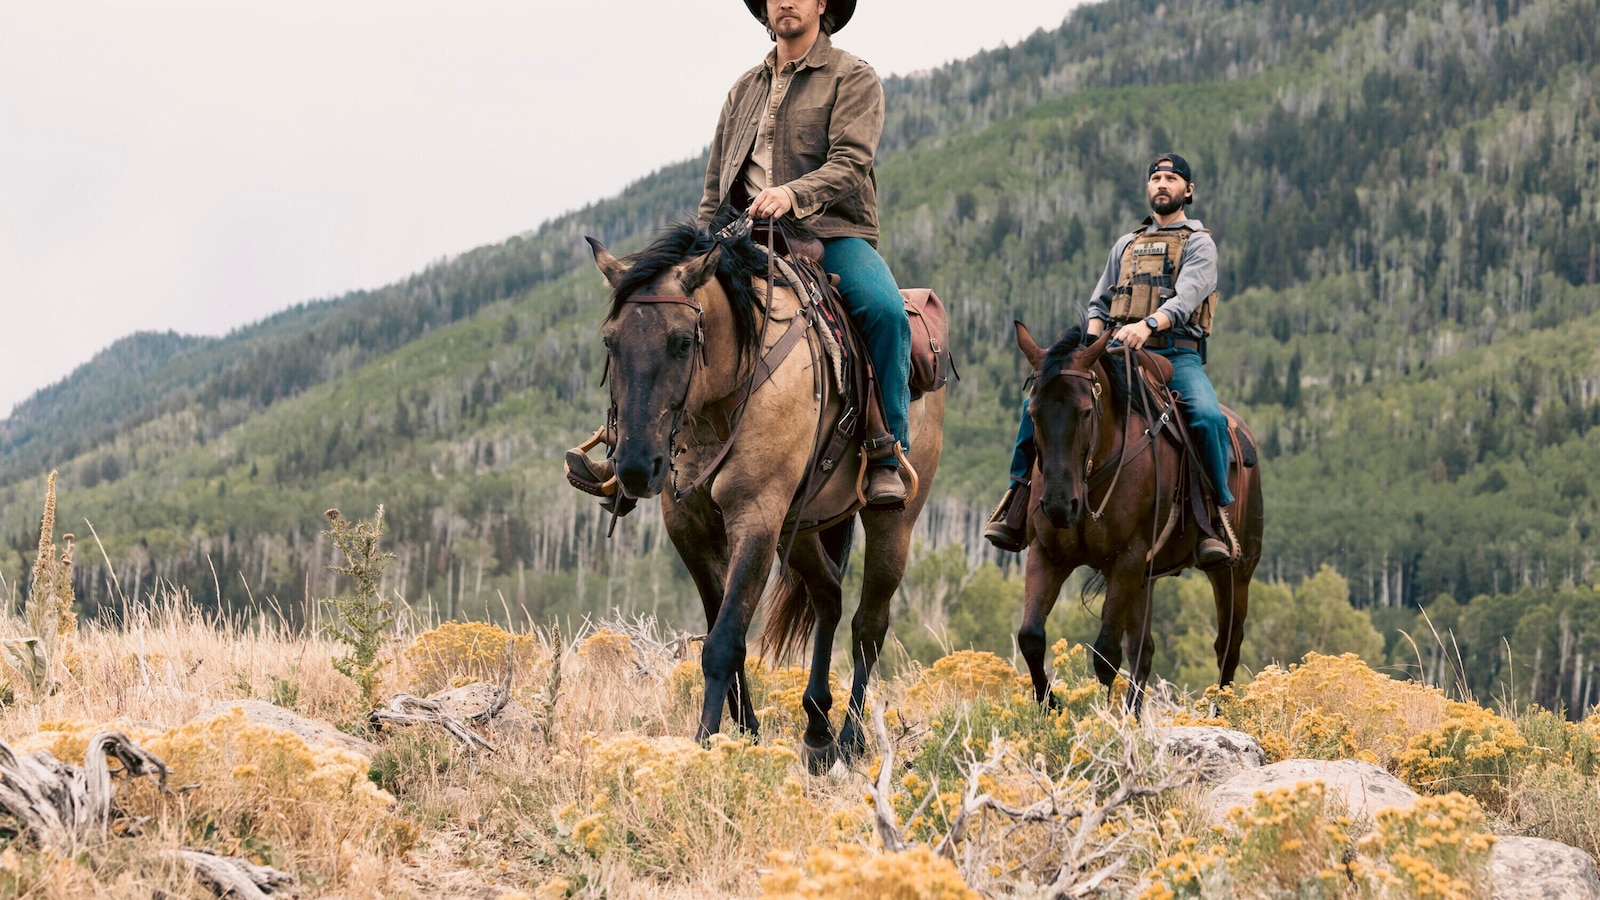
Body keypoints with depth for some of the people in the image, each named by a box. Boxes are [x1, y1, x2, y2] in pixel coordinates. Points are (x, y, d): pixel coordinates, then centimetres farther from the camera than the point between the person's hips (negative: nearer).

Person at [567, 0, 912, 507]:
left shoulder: (853, 79, 3)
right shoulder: (746, 89, 20)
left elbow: (851, 162, -12)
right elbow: (715, 185, 23)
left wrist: (793, 193, -29)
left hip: (832, 233, -5)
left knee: (884, 309, -33)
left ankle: (887, 455, -25)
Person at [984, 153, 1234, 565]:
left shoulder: (1199, 244, 7)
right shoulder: (1126, 244, 24)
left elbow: (1187, 296, -11)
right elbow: (1099, 303, 22)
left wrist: (1149, 324, -31)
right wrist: (1093, 345, 0)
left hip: (1177, 354, -4)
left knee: (1208, 417, -34)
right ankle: (1018, 505, -11)